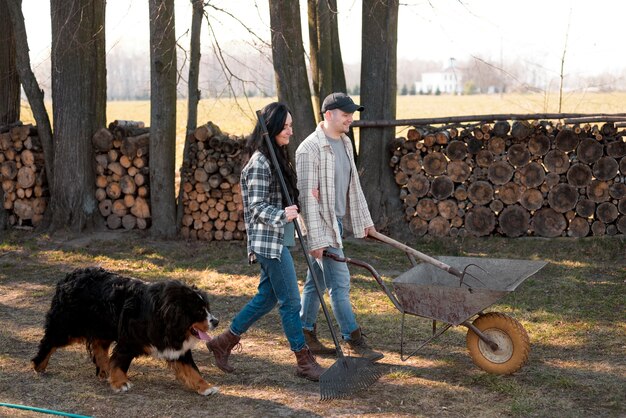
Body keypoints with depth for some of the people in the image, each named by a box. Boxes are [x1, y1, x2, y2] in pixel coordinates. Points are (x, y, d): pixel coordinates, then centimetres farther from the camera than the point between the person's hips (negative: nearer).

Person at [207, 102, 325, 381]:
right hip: (269, 241, -10)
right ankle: (305, 362, 6)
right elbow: (257, 207, -20)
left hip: (279, 239, 10)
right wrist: (282, 215, -34)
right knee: (290, 301, -3)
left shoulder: (276, 157, 14)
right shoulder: (259, 163, -17)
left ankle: (224, 342, 25)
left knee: (268, 296, 15)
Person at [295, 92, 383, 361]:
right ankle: (354, 341, 0)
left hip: (337, 221, 9)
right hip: (321, 225, -9)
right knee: (340, 283, -6)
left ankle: (306, 336, 25)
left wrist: (364, 220, 19)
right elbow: (308, 196, -21)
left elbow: (353, 186, 19)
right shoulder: (310, 149, -18)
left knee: (317, 282, 15)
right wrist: (316, 239, -23)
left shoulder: (345, 143, 10)